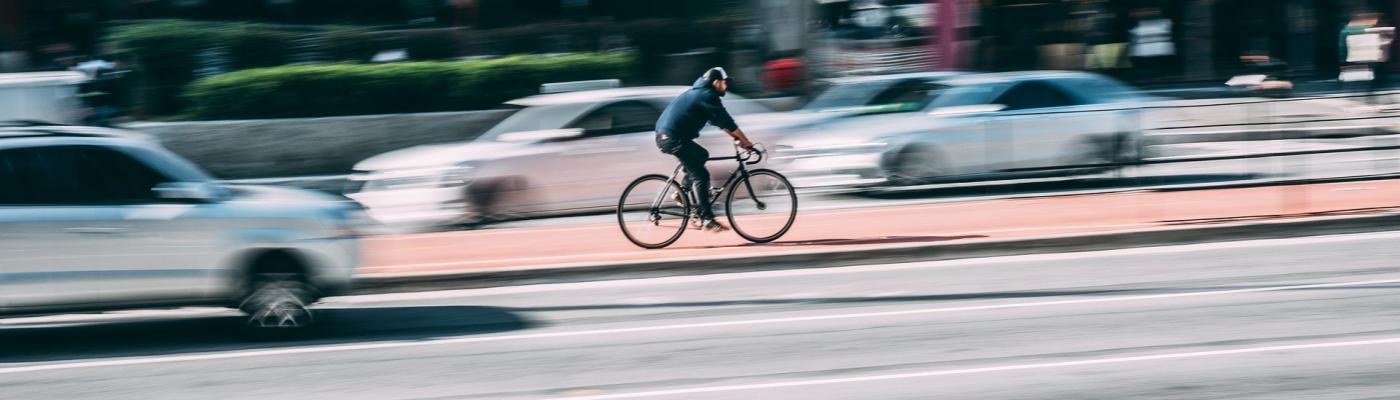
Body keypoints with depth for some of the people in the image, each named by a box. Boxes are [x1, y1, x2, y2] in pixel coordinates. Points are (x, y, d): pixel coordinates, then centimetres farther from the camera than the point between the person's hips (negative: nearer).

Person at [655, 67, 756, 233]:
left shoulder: (699, 93, 22)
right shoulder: (708, 96, -8)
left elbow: (719, 121, 27)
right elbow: (727, 121, -9)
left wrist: (737, 137, 23)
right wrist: (746, 142, -3)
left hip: (664, 136, 10)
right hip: (673, 138, -10)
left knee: (702, 155, 25)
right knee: (700, 176, -8)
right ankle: (707, 220, -10)